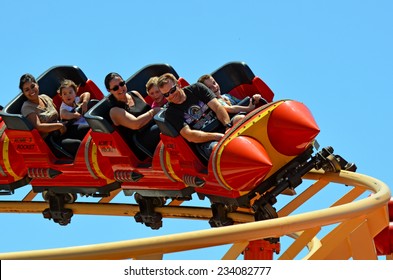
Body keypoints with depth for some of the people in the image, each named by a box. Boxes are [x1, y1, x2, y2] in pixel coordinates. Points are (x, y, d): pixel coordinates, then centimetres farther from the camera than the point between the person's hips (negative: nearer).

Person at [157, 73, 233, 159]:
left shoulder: (197, 88, 12)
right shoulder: (171, 113, 3)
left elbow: (217, 107, 2)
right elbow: (189, 135, -9)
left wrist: (229, 127, -17)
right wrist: (217, 136, -21)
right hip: (206, 143, -3)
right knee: (217, 148, -40)